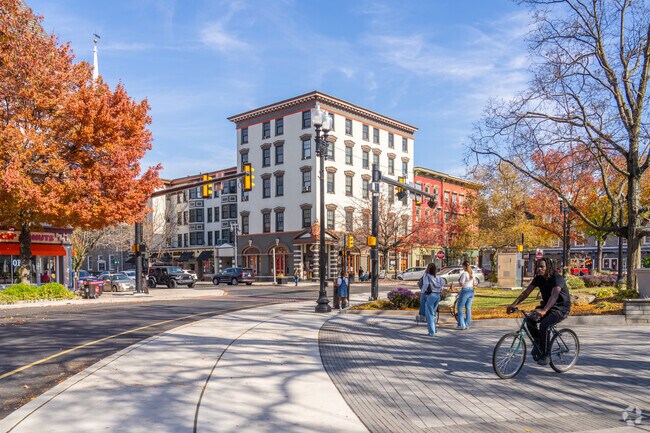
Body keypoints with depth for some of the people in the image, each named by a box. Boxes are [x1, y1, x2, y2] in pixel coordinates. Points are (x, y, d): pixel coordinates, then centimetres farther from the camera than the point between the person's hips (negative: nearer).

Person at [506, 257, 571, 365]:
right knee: (530, 320, -21)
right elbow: (526, 292, -4)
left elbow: (554, 296, -38)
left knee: (544, 325, -30)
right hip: (546, 305, 6)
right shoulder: (538, 278, -1)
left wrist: (544, 311, -53)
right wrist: (514, 304, -17)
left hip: (561, 308, -6)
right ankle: (538, 342, 4)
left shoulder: (557, 278, -22)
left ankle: (545, 355, -15)